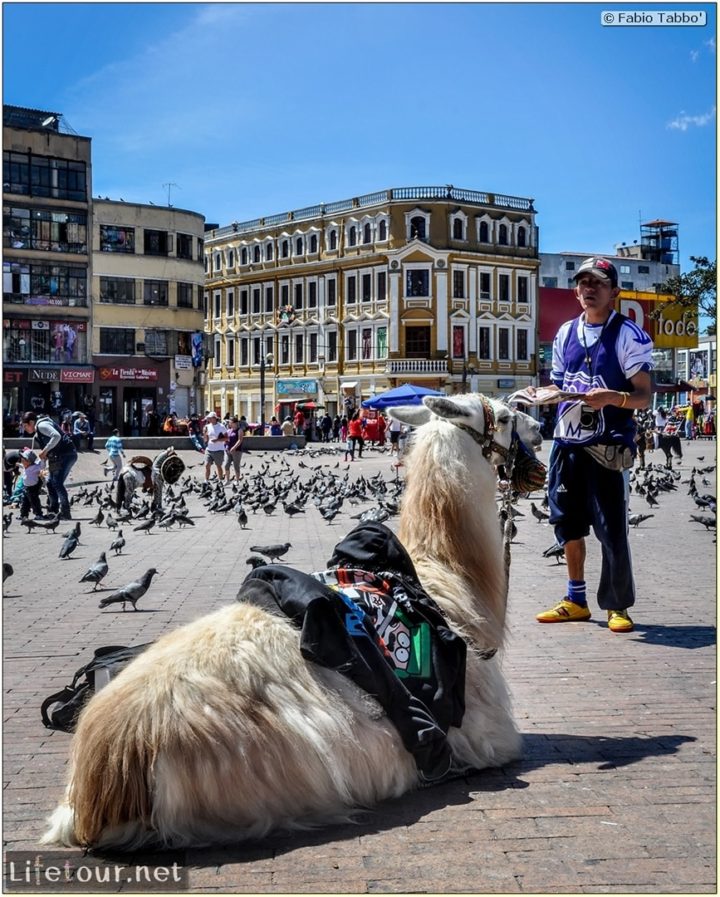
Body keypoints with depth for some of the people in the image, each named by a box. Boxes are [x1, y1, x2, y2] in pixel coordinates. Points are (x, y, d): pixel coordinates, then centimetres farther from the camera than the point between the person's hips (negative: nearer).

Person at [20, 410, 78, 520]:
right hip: (60, 456, 11)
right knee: (50, 483, 15)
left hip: (66, 455, -11)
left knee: (57, 483, -14)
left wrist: (44, 451, -22)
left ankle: (65, 514, -16)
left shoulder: (41, 425, -11)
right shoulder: (37, 433, 22)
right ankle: (52, 511, 22)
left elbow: (56, 436, -26)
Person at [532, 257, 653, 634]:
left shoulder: (628, 334, -5)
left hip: (606, 446, -6)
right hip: (566, 441, 6)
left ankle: (618, 606, 12)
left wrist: (613, 397, -27)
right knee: (568, 524, 11)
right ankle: (576, 600, 26)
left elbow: (643, 396, -8)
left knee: (611, 529, -3)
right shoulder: (566, 332, 13)